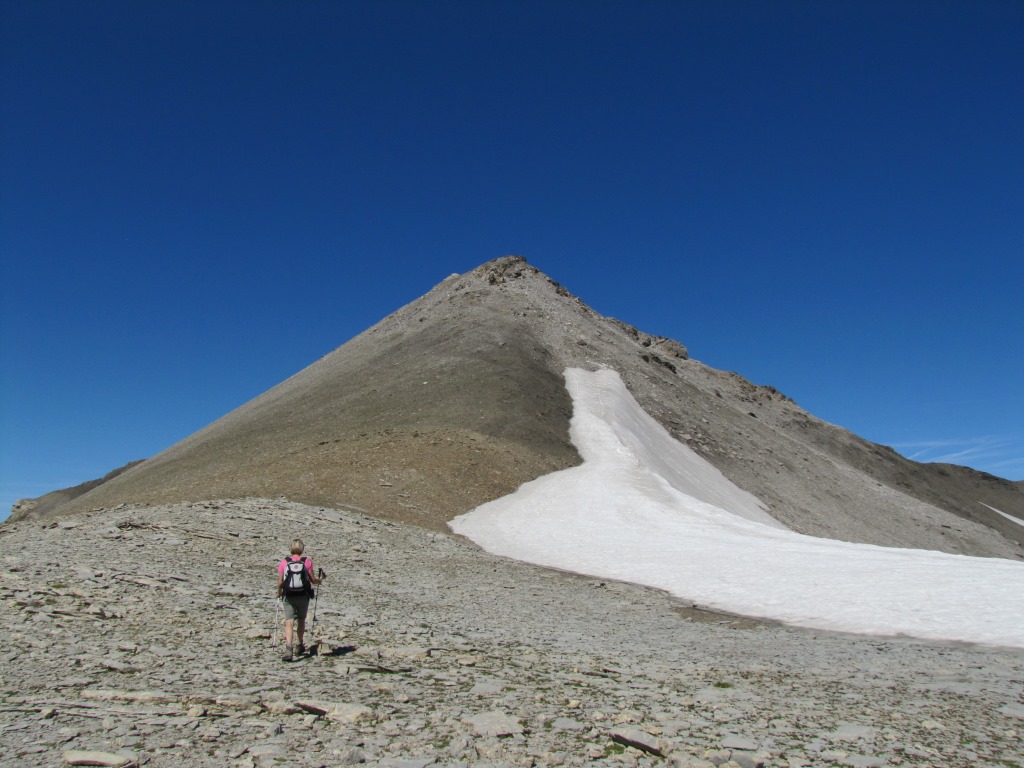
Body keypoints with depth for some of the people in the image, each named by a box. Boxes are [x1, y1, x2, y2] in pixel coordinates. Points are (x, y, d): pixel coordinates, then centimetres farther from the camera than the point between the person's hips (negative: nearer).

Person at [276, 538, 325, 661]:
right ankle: (299, 646, 32)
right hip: (303, 596, 1)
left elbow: (280, 582, -5)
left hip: (288, 596, -1)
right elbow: (313, 579, -4)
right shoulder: (307, 562, -5)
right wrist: (320, 581, 18)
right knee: (301, 621, 19)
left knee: (289, 623, -2)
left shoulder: (284, 562, -4)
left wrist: (279, 592, 14)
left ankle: (289, 650, -17)